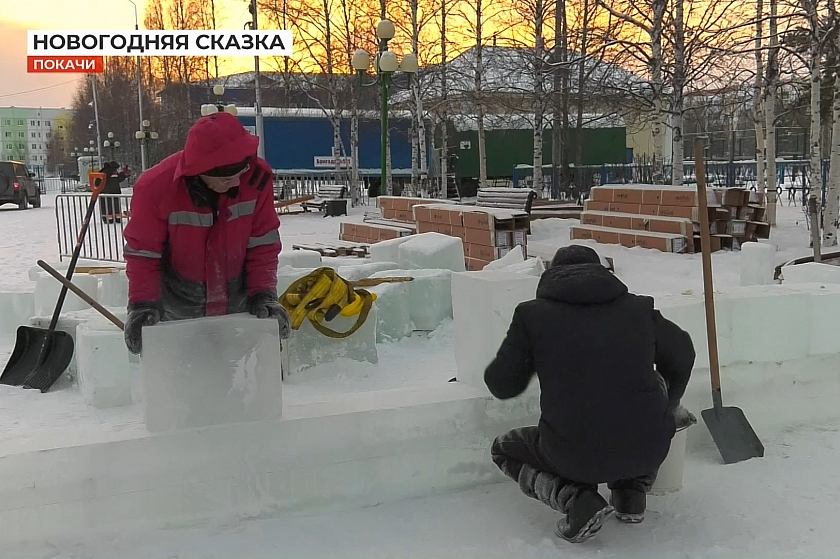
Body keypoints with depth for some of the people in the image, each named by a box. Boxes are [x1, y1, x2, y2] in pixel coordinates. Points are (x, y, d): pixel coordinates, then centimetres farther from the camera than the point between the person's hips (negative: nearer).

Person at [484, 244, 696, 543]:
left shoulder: (532, 314, -2)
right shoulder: (639, 308, 6)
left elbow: (503, 386, 3)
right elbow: (682, 356, 22)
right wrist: (670, 405, 42)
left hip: (574, 457, -2)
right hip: (649, 450, 3)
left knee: (503, 449, 27)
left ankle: (576, 499, 1)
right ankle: (632, 494, 22)